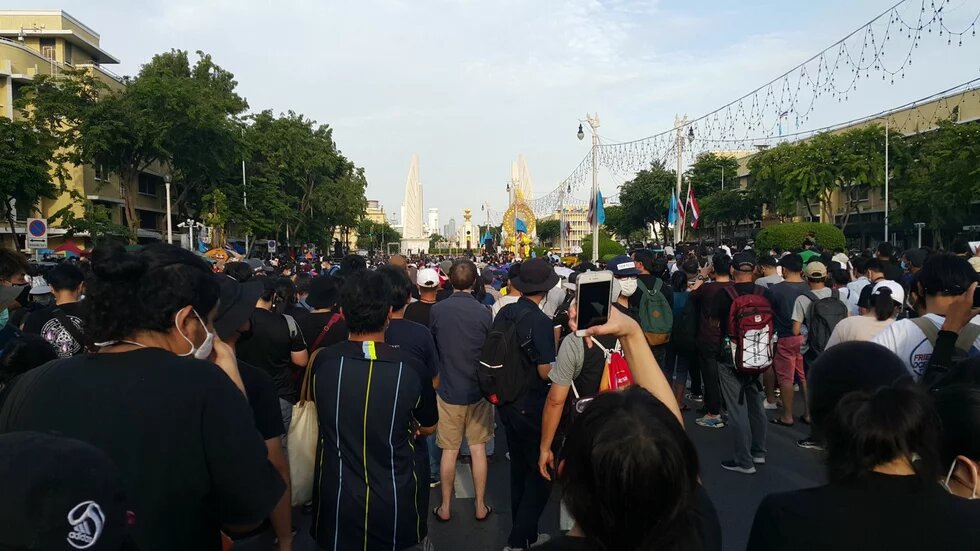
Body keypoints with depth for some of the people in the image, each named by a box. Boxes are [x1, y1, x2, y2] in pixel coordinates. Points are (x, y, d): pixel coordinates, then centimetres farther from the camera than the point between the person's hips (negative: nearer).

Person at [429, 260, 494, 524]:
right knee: (478, 448, 12)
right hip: (478, 390, 0)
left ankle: (445, 507, 22)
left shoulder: (437, 310, -11)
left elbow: (431, 347, 4)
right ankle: (480, 506, 22)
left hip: (448, 390, 0)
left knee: (449, 450, 10)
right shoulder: (483, 312, -13)